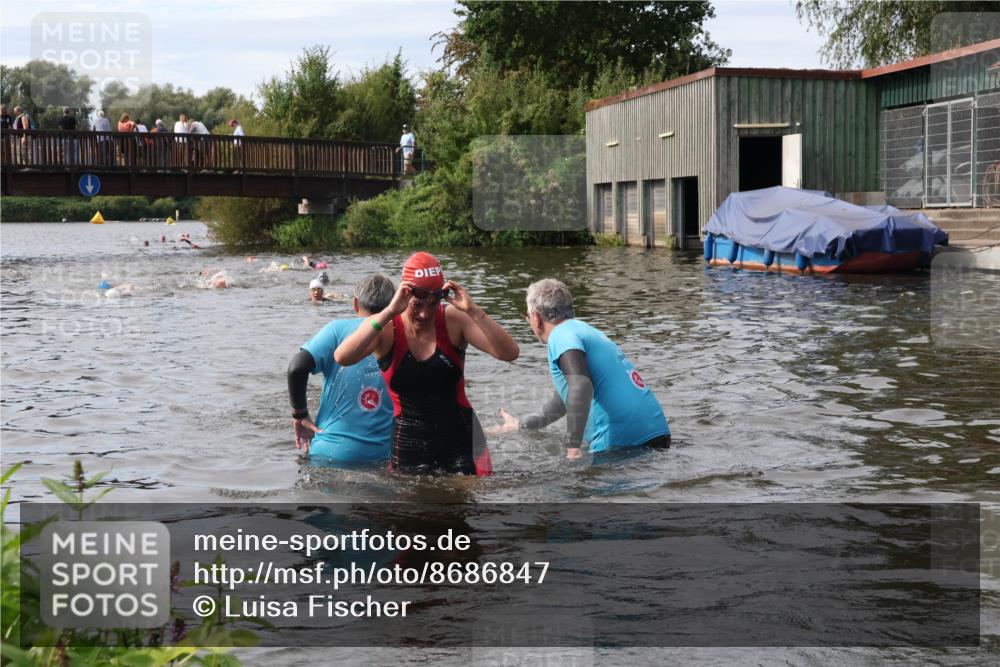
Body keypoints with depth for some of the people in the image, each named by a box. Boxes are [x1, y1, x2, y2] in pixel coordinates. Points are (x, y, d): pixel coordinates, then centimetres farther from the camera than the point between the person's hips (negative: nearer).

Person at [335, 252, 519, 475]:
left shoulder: (454, 321, -7)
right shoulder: (385, 328, -9)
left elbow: (510, 353, -15)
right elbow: (341, 358, -28)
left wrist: (473, 311, -26)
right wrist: (389, 313, -32)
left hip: (459, 439, 0)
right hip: (407, 441, 0)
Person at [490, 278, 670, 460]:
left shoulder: (561, 335, -5)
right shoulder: (585, 330, 24)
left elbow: (580, 385, -25)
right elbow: (566, 398, 37)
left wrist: (573, 448, -25)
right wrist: (521, 425, 48)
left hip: (620, 442, -8)